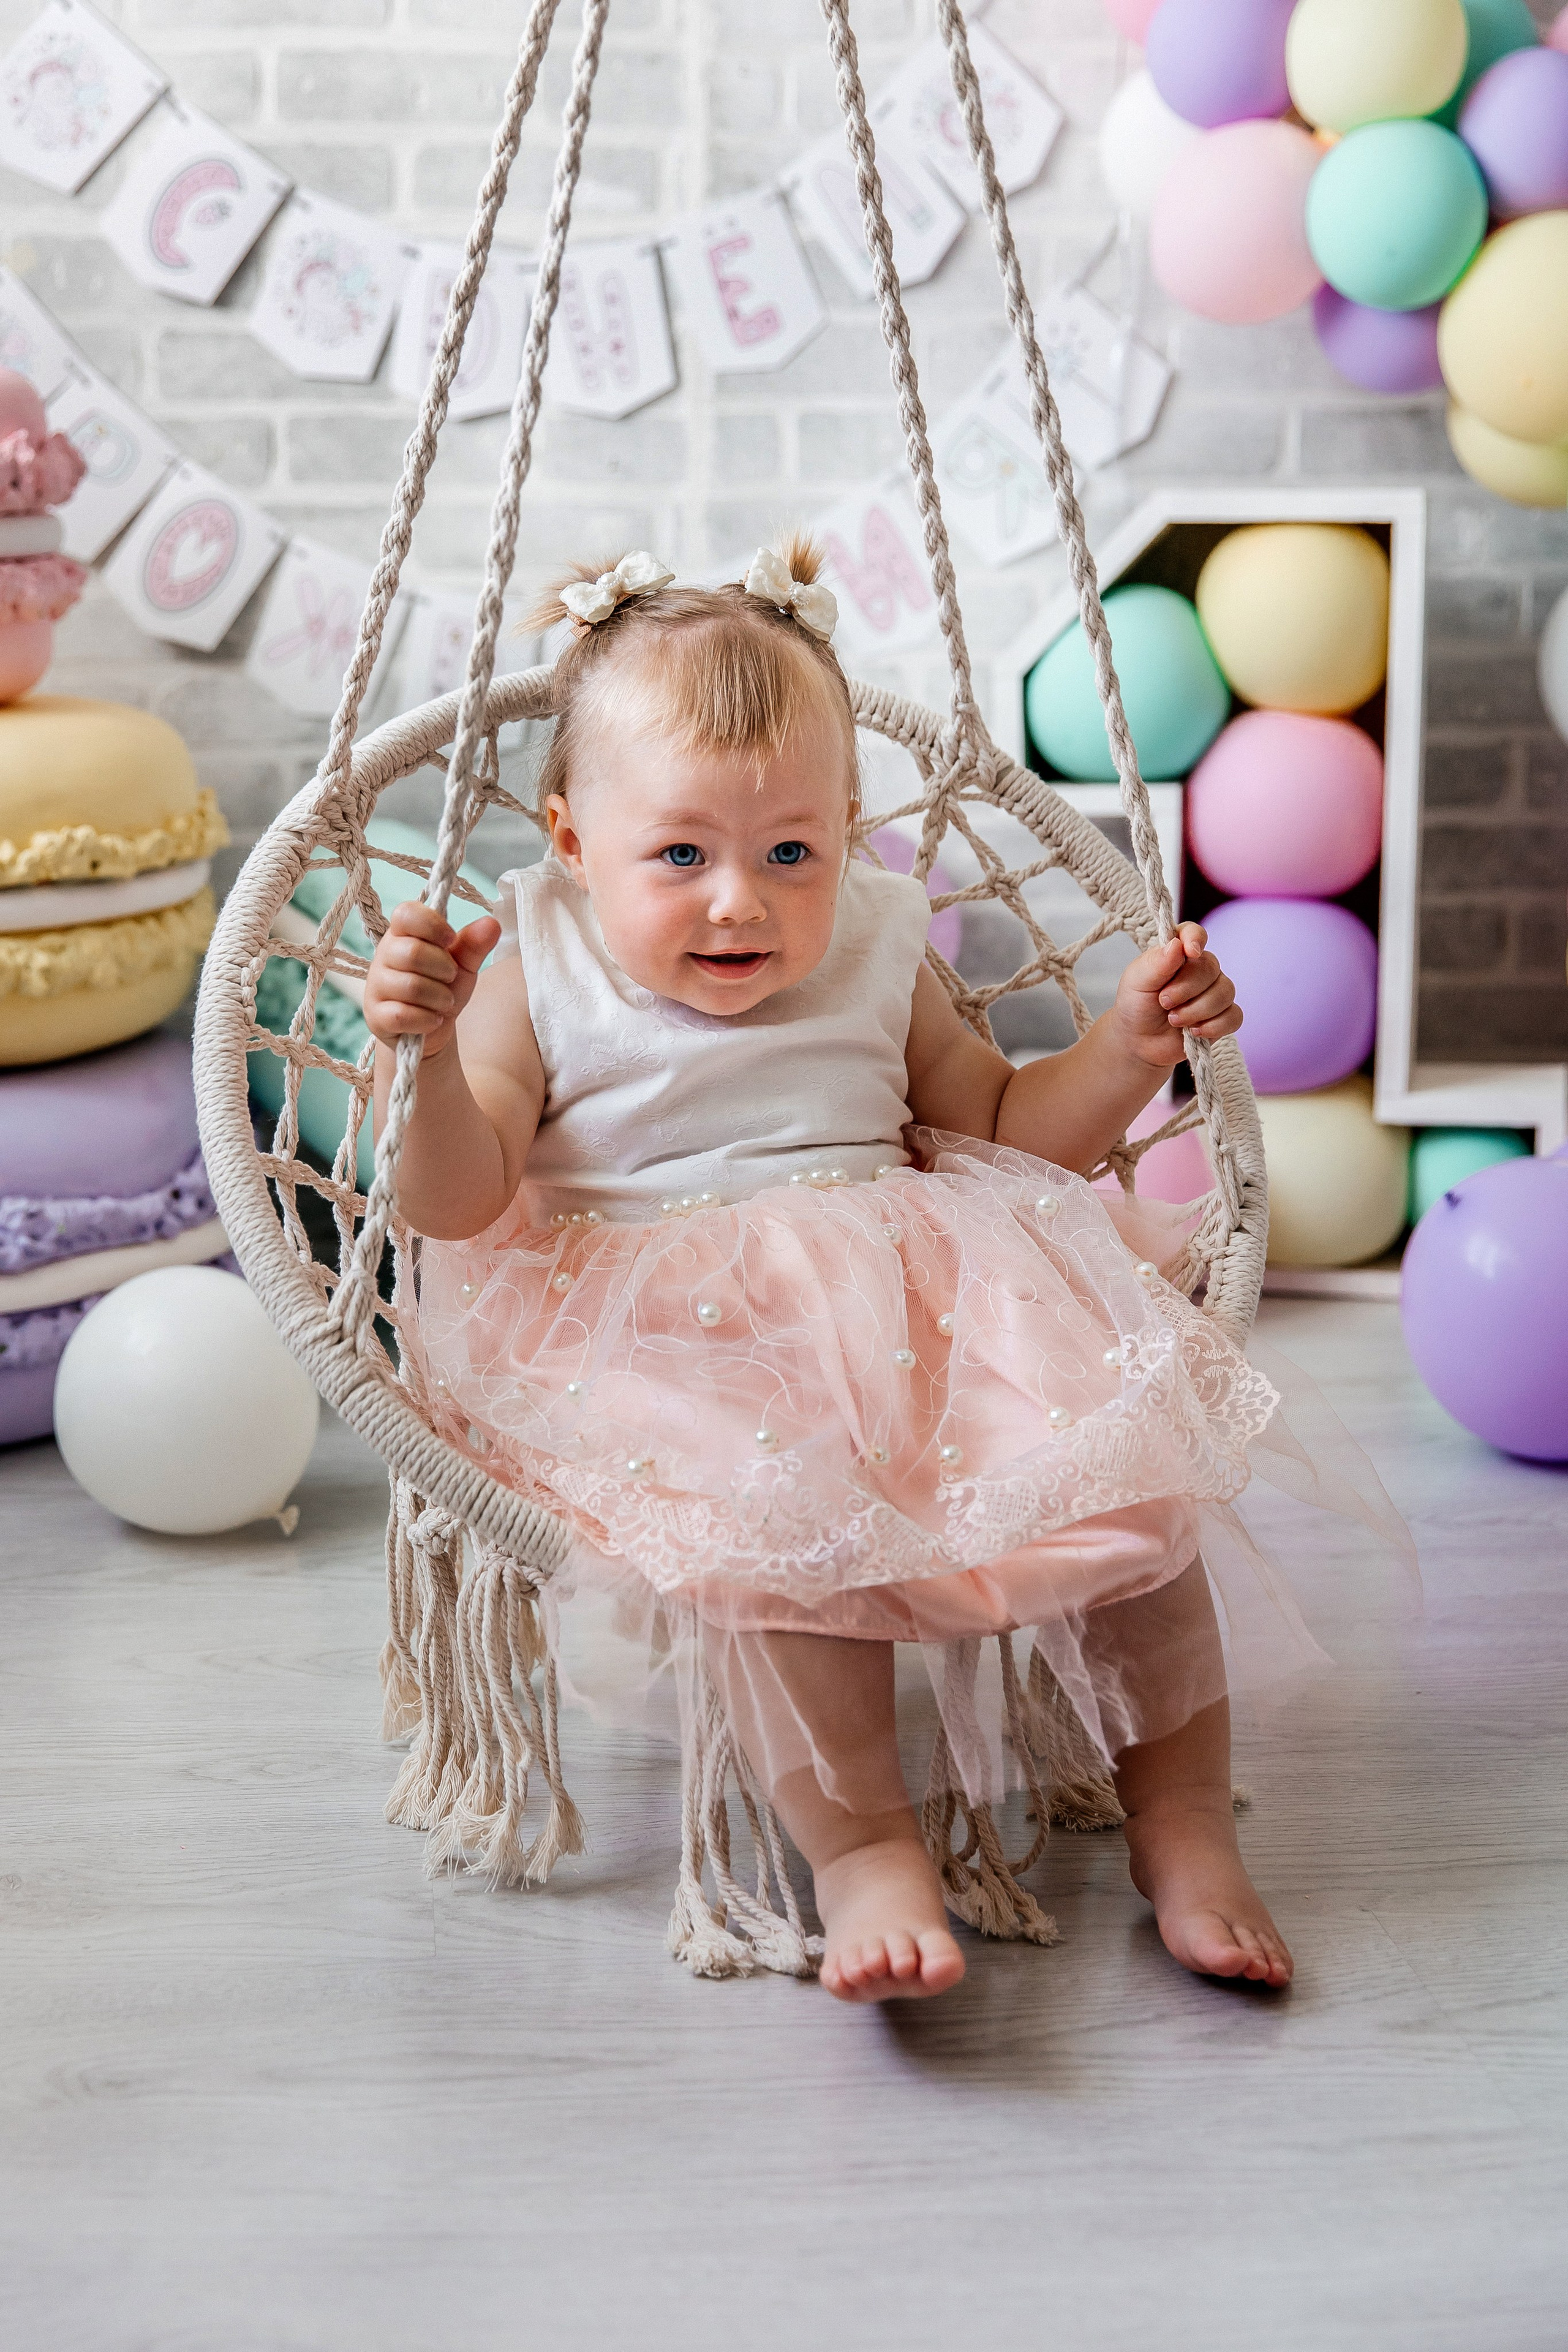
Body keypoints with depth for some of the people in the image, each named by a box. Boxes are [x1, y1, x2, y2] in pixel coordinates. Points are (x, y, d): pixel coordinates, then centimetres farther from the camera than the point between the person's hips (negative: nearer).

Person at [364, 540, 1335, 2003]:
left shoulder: (872, 954, 14)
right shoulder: (542, 976, 4)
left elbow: (1002, 1126, 22)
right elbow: (457, 1202, -5)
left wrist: (1130, 1045, 5)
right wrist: (426, 1056, -23)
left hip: (924, 1297, 4)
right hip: (682, 1346, -4)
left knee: (1131, 1470, -15)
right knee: (773, 1521, -36)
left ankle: (1183, 1823, -4)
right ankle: (863, 1851, -26)